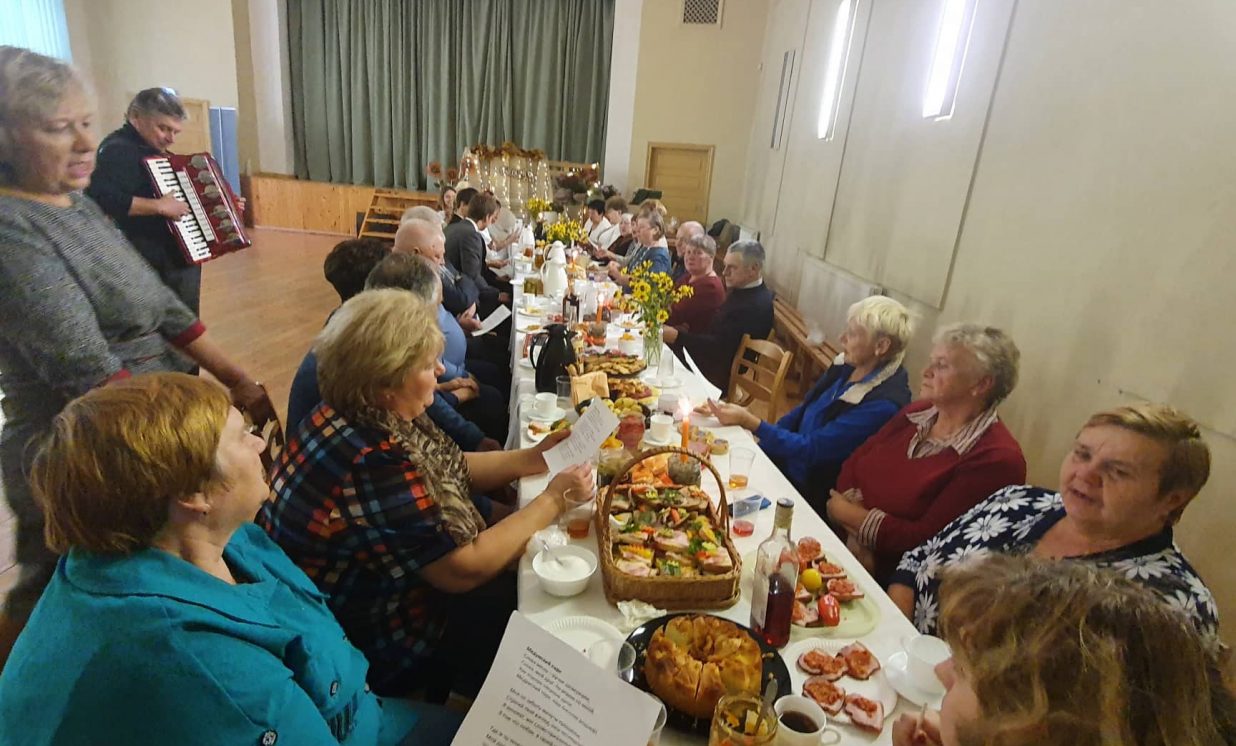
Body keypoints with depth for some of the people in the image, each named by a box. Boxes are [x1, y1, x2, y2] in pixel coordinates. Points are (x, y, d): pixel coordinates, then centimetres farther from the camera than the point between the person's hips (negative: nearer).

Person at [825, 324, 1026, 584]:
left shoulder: (996, 460, -15)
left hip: (891, 579, -6)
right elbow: (854, 462, 6)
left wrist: (850, 515, -10)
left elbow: (926, 541, -19)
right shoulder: (919, 412, 7)